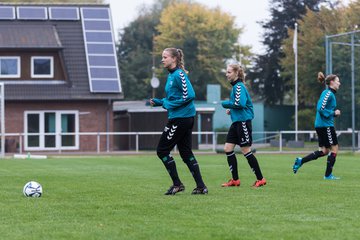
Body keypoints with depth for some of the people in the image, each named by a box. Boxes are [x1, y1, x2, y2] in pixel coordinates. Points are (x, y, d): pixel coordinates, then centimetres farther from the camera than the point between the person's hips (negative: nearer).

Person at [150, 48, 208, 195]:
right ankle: (201, 186, 9)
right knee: (185, 152, 10)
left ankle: (177, 184, 3)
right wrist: (159, 102, 9)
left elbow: (189, 95, -21)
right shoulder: (171, 75, 15)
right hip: (185, 118, 10)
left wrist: (170, 104, -17)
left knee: (162, 150, -2)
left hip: (180, 118, -10)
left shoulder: (179, 74, -14)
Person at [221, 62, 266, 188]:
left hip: (243, 122, -10)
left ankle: (260, 179, 5)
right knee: (228, 149, 6)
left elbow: (240, 103, -24)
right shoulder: (235, 86, 16)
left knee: (246, 151, -4)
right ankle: (235, 180, 10)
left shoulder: (239, 86, -13)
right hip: (236, 122, 10)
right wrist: (231, 110, 9)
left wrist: (225, 104, -11)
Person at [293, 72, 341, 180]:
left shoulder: (330, 93, 17)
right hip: (325, 125, -10)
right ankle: (328, 175, 2)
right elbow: (320, 108, -22)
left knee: (324, 151, 10)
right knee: (334, 148, -2)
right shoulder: (328, 93, -13)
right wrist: (333, 113, -15)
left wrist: (334, 113, 9)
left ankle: (300, 161, 6)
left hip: (321, 125, 10)